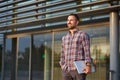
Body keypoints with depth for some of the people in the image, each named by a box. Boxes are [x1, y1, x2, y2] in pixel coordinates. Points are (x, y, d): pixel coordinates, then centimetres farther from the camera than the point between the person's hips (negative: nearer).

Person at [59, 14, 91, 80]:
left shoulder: (83, 35, 3)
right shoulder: (64, 38, 19)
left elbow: (87, 51, -6)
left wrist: (88, 65, -19)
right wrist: (62, 69, 13)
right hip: (66, 70, 5)